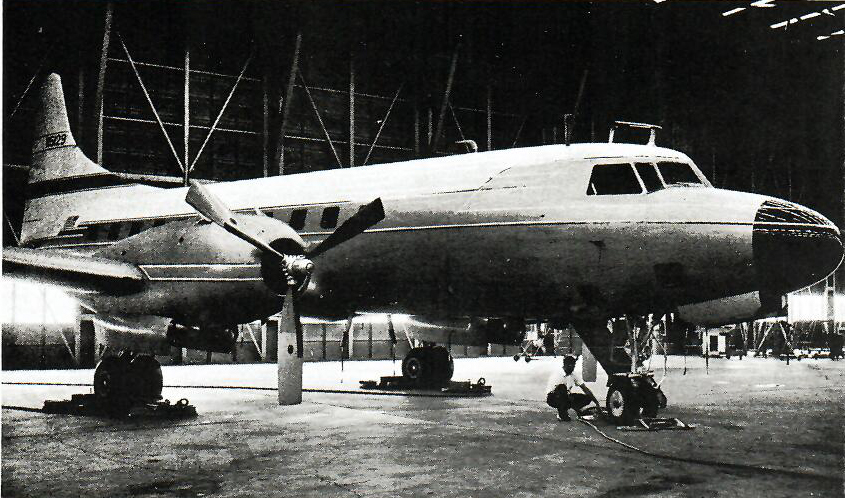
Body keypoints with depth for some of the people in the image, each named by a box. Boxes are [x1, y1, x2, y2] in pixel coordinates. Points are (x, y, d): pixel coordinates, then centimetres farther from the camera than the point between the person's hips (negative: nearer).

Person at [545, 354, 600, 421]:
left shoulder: (574, 374, -4)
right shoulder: (558, 374, -24)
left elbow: (585, 389, -2)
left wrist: (597, 403, -11)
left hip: (566, 397, 7)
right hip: (552, 398, -7)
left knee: (587, 398, -10)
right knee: (562, 387, -38)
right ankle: (562, 414, -22)